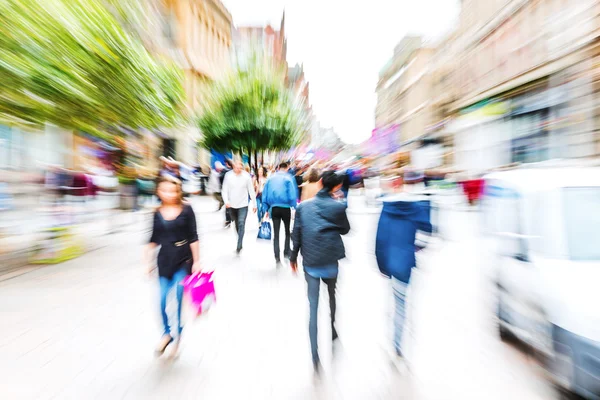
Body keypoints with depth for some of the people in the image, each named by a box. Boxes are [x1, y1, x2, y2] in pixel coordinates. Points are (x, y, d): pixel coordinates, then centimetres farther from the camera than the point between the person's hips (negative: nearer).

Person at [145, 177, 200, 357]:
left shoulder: (186, 210, -8)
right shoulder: (158, 213, 1)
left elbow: (193, 237, -7)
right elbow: (154, 240, 10)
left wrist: (196, 261, -8)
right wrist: (149, 261, 8)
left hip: (184, 260, -3)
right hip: (165, 259, 3)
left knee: (180, 298, 2)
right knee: (162, 300, 8)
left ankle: (178, 335, 30)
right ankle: (166, 333, 36)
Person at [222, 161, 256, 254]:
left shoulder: (246, 176, -8)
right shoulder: (228, 176, -6)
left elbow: (251, 191, -2)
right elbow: (225, 190, -3)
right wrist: (226, 201, -19)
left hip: (243, 205, -2)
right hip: (232, 205, 3)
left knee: (241, 225, -12)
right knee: (237, 225, 17)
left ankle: (239, 246, -8)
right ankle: (240, 244, 37)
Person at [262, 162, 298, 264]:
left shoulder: (270, 178, 9)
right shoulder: (288, 178, -2)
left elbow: (264, 195, 8)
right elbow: (292, 195, -11)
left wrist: (266, 209, 12)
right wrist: (295, 208, -6)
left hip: (274, 208, 3)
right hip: (285, 207, -2)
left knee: (276, 234, 5)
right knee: (287, 231, 19)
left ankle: (277, 258, 1)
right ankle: (286, 252, 25)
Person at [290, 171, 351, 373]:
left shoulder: (303, 206, -5)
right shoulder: (338, 206, -12)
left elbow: (296, 233, -2)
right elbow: (345, 229, 3)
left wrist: (293, 256, 8)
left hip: (310, 261, 1)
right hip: (331, 260, 0)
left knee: (313, 306, 10)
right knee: (331, 296, 27)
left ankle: (315, 356, 13)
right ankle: (331, 330, 50)